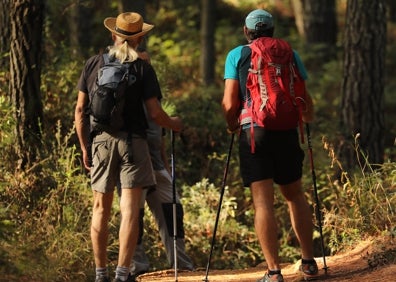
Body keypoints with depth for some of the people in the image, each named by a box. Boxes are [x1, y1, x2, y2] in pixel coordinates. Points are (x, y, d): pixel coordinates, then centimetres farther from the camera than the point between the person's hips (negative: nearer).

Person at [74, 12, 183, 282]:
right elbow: (154, 112, -5)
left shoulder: (93, 64, 5)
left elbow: (80, 110, 4)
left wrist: (84, 147, 12)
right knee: (130, 209, -4)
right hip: (132, 140, -3)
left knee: (101, 209, 10)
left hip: (100, 140, 3)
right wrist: (174, 124, 15)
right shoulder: (142, 68, -2)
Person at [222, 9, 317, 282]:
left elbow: (230, 103, -2)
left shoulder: (237, 55, 4)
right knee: (295, 194, 19)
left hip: (253, 131, -2)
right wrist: (309, 119, 29)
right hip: (286, 130, 2)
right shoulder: (289, 53, 10)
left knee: (263, 202, -3)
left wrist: (232, 125, 17)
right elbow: (304, 98, 9)